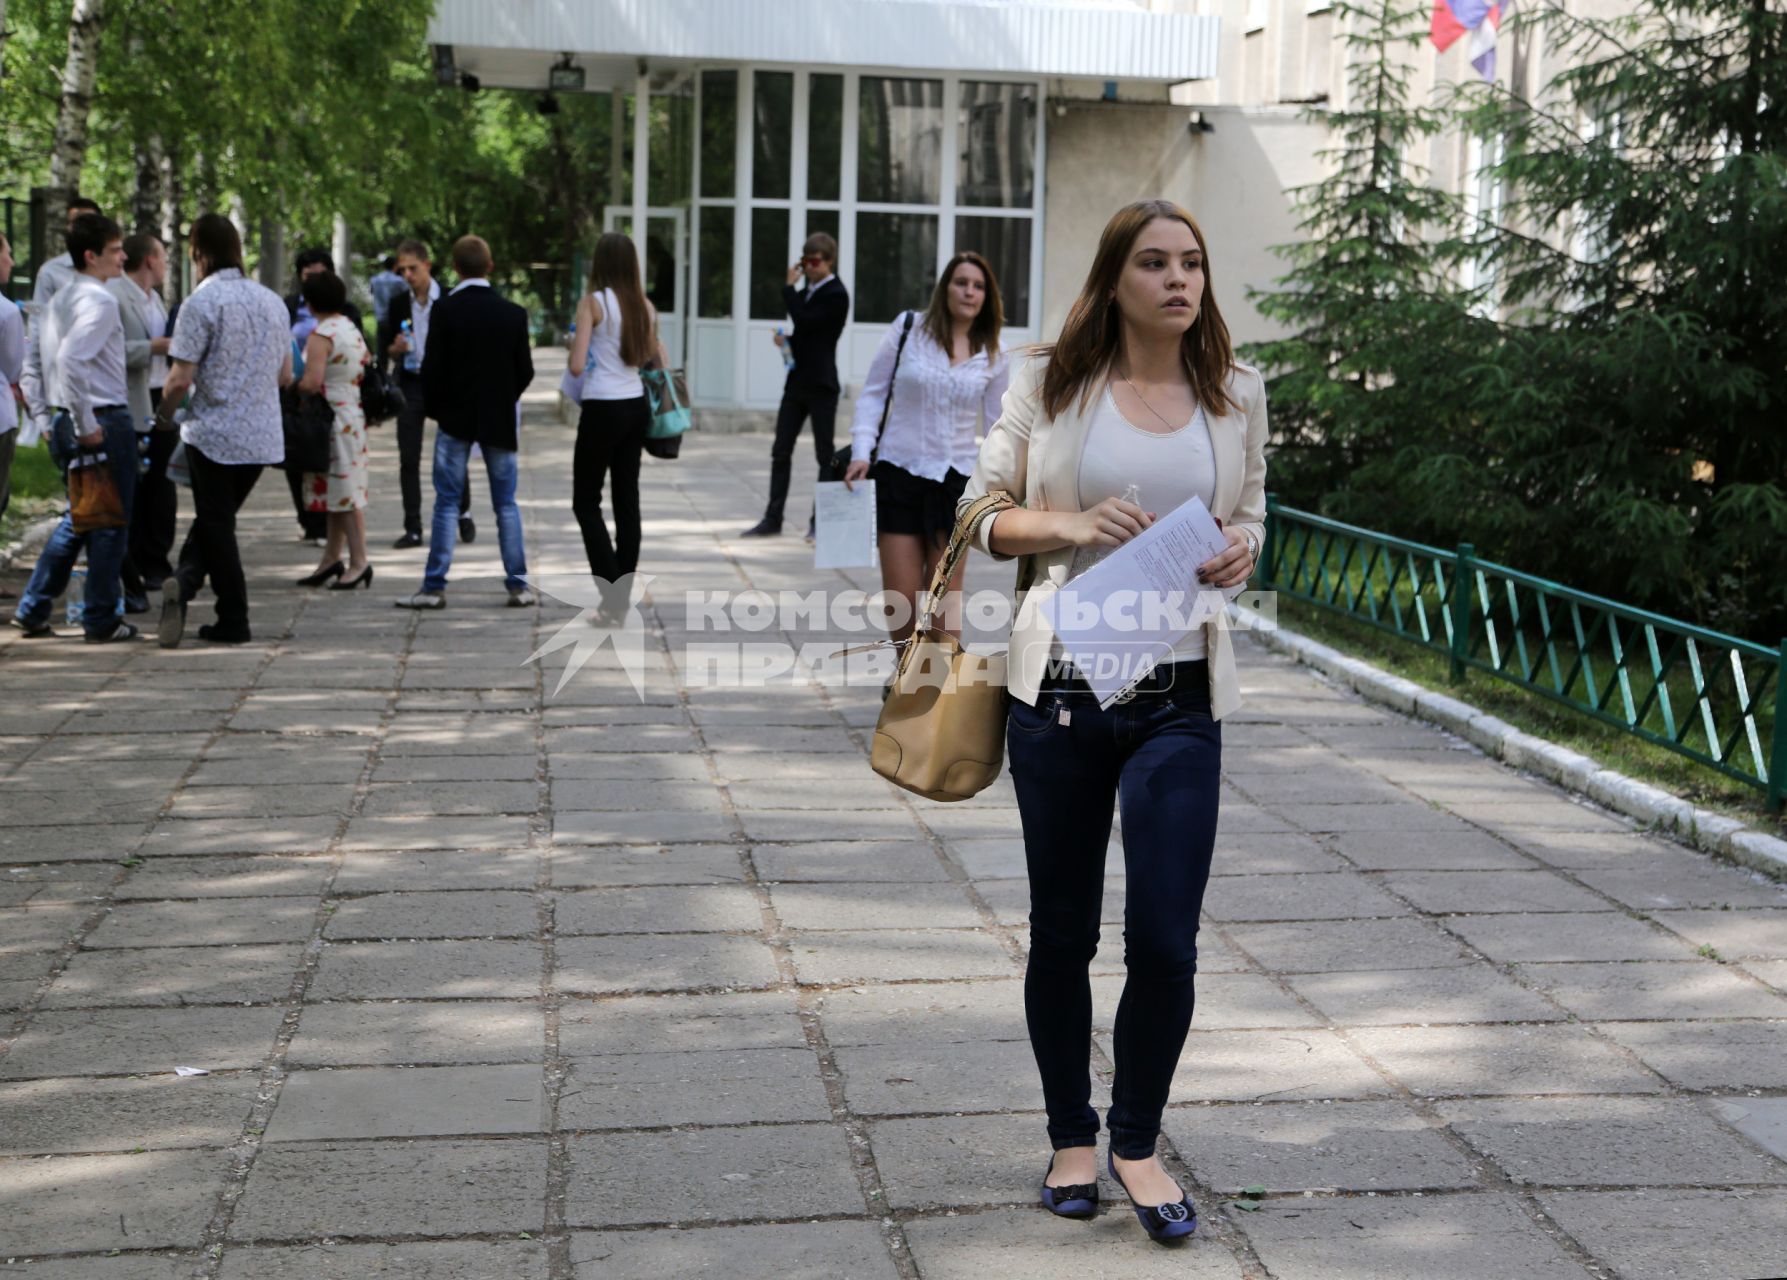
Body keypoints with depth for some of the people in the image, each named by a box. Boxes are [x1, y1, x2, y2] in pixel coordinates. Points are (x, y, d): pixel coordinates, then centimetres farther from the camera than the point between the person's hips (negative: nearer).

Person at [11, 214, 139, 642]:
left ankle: (33, 610, 19)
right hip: (107, 421, -9)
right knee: (110, 524, 1)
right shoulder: (100, 301, -15)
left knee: (78, 518, 19)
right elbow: (71, 360, -27)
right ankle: (101, 621, 7)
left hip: (71, 422, 9)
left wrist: (46, 418, 16)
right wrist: (86, 425, -21)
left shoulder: (59, 299, 14)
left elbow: (32, 363, 16)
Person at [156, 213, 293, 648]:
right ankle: (182, 584, 1)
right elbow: (285, 375, 14)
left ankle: (234, 621, 6)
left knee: (216, 524, 5)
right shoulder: (273, 301, 8)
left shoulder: (202, 302, -12)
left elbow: (180, 379, -14)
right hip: (263, 435, 5)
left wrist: (164, 415, 4)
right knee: (216, 519, 17)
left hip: (213, 433, -5)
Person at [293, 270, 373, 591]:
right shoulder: (352, 330, 11)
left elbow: (311, 383, -23)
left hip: (332, 418, -9)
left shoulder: (321, 335, -16)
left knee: (344, 492, -4)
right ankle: (332, 558, 18)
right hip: (353, 416, 9)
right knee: (343, 490, 12)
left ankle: (359, 562, -1)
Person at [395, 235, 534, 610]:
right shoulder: (513, 313, -3)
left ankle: (434, 587, 3)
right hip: (500, 419, 2)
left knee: (447, 504, 3)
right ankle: (518, 585, 8)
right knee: (506, 504, 8)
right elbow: (525, 370, 0)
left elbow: (432, 367, -10)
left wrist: (434, 408, 6)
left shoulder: (445, 310, -10)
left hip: (456, 417, -2)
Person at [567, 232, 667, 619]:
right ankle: (624, 592, 13)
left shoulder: (593, 303, -11)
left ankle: (612, 589, -7)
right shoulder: (645, 307, 5)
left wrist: (575, 348, 4)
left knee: (586, 502, 4)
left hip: (602, 409, -6)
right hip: (636, 406, 6)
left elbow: (577, 366, -16)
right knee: (627, 500, 11)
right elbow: (659, 361, 11)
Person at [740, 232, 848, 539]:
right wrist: (786, 340, 1)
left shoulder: (836, 295, -10)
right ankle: (773, 519, 10)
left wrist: (789, 286, -12)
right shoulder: (806, 290, 14)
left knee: (824, 454, 2)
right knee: (780, 452, 6)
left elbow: (805, 321, -22)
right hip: (796, 381, 8)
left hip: (820, 385, -8)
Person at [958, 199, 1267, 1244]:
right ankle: (1072, 1138, 29)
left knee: (1167, 941, -3)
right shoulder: (1051, 383, 0)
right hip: (1061, 686, -1)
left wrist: (1240, 554, -6)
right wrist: (1073, 524, -15)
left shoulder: (1237, 395, 5)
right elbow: (983, 514, 3)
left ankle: (1138, 1143, 20)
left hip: (1180, 696, 1)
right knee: (1062, 931, 10)